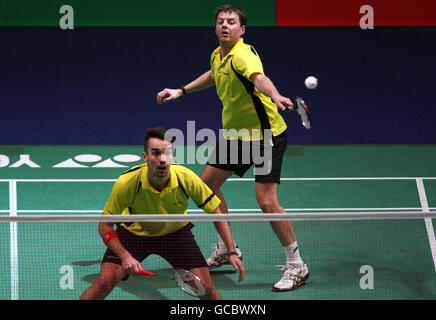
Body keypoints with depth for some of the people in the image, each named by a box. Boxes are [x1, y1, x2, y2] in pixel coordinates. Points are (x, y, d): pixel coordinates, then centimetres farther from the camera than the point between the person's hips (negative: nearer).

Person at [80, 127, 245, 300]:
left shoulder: (186, 178, -27)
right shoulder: (126, 183, -31)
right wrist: (125, 256, -33)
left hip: (176, 232, 1)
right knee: (105, 282, -21)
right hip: (134, 232, -1)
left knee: (206, 287, -12)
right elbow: (105, 226, -19)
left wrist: (232, 252, -21)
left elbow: (216, 212, -14)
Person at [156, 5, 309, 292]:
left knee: (266, 201, -17)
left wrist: (275, 96, -66)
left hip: (266, 135, -9)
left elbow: (260, 78, -46)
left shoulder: (242, 55, -23)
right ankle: (226, 249, 31)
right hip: (235, 133, 9)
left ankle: (297, 267, -3)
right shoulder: (218, 55, 4)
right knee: (207, 183, 14)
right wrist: (182, 91, 28)